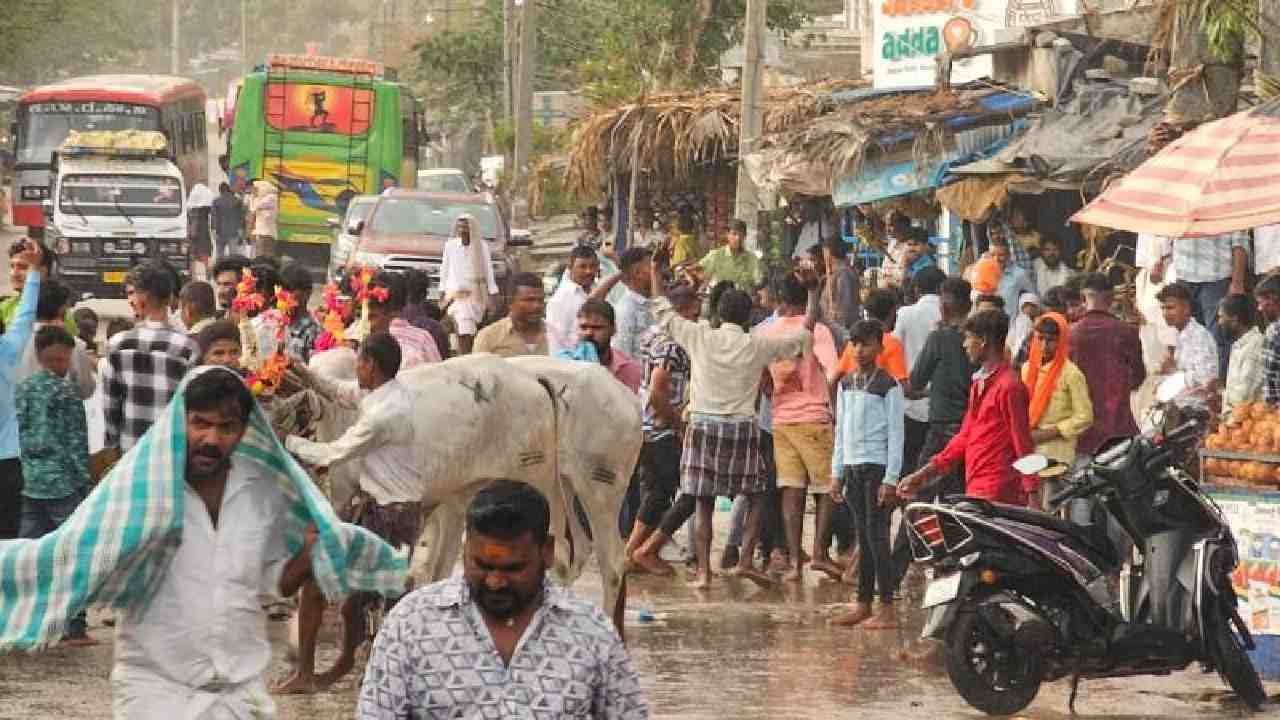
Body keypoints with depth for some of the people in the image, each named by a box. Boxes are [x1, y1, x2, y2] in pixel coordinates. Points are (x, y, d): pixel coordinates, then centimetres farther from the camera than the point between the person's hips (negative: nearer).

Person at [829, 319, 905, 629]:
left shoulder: (888, 386, -7)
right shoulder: (846, 384, 12)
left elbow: (896, 434, -8)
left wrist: (891, 478, -13)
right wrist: (836, 472, 12)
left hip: (877, 467, -6)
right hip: (852, 466, 6)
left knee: (877, 535, -8)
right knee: (863, 536, 9)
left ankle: (887, 609, -7)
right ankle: (863, 604, 13)